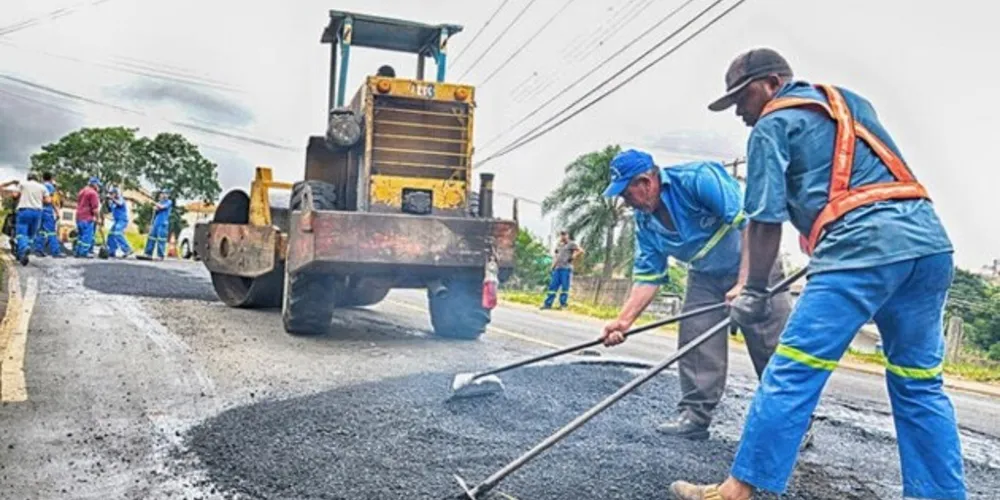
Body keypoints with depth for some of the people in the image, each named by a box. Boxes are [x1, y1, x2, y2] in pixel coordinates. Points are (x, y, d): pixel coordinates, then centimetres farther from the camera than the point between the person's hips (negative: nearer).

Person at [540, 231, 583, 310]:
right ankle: (548, 304, 4)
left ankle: (563, 304, 0)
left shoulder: (571, 244, 0)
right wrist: (553, 266, 18)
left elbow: (581, 251, -10)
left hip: (566, 268, -7)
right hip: (557, 268, 7)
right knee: (552, 286, 3)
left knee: (564, 287, -5)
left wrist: (573, 257, -8)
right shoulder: (559, 245, 20)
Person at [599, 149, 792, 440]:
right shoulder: (645, 220, -5)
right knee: (695, 345, -4)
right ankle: (694, 415, 5)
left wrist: (745, 284, -35)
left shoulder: (699, 177, -28)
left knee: (775, 348, -4)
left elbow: (749, 221, -32)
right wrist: (624, 320, -14)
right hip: (705, 277, 6)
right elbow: (648, 276, -3)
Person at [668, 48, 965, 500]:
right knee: (920, 385, 13)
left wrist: (753, 290, 10)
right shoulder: (851, 100, 28)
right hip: (930, 241, 8)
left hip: (862, 247, -8)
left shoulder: (773, 124, 6)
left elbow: (765, 220, 1)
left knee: (792, 373, -6)